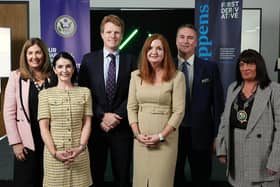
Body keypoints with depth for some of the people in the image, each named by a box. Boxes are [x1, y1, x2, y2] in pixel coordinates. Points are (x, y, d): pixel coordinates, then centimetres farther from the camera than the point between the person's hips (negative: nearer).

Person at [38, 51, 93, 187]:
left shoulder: (85, 92, 6)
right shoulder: (45, 94, 2)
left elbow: (87, 123, 3)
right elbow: (43, 127, -2)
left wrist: (81, 147, -10)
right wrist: (54, 152, -12)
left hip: (79, 152, 1)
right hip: (54, 152, -1)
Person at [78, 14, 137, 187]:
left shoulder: (130, 60, 3)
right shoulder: (89, 59, 3)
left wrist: (117, 117, -11)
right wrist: (102, 116, -11)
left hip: (122, 128, 0)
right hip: (96, 126, 0)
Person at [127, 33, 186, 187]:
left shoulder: (177, 76, -4)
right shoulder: (136, 75, 6)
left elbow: (179, 111, -8)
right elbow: (131, 107, 5)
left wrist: (161, 136, -13)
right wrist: (137, 134, -6)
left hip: (166, 138, -3)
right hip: (141, 138, 3)